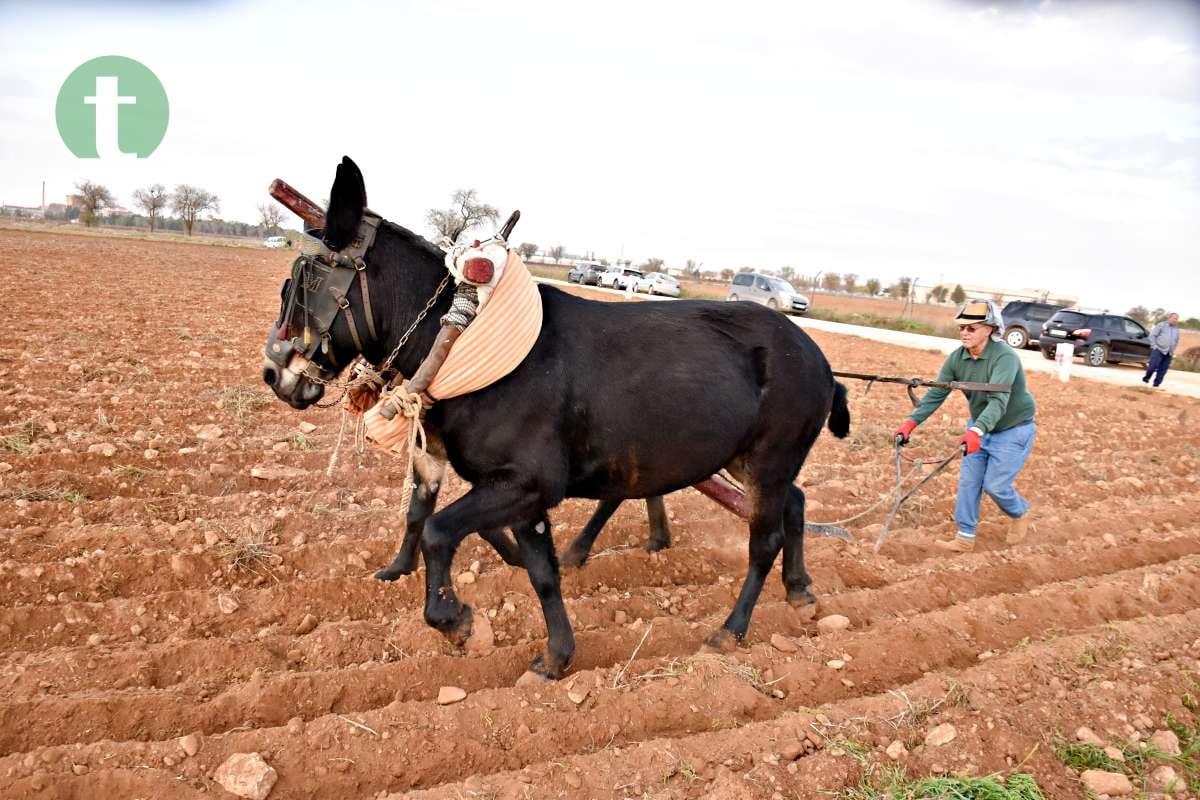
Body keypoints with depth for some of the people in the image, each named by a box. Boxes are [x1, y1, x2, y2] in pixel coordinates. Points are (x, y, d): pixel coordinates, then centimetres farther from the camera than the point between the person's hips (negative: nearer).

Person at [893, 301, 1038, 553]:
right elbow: (936, 393, -13)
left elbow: (998, 400, -41)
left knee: (994, 485, -2)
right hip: (978, 428, 6)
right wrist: (911, 422, -27)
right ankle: (965, 538, 13)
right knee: (968, 482, 3)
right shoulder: (957, 358, -10)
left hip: (1013, 431, -6)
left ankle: (1020, 514, 30)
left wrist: (976, 431, -56)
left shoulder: (1005, 357, -29)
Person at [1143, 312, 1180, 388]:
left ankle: (1156, 384, 8)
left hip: (1168, 353, 5)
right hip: (1158, 350, -5)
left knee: (1163, 370, 1)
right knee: (1153, 366, -14)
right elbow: (1152, 335, -2)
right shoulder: (1161, 325, 1)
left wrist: (1173, 350, 16)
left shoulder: (1177, 329, 17)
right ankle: (1146, 378, 8)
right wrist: (1154, 346, -9)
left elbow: (1177, 341, 27)